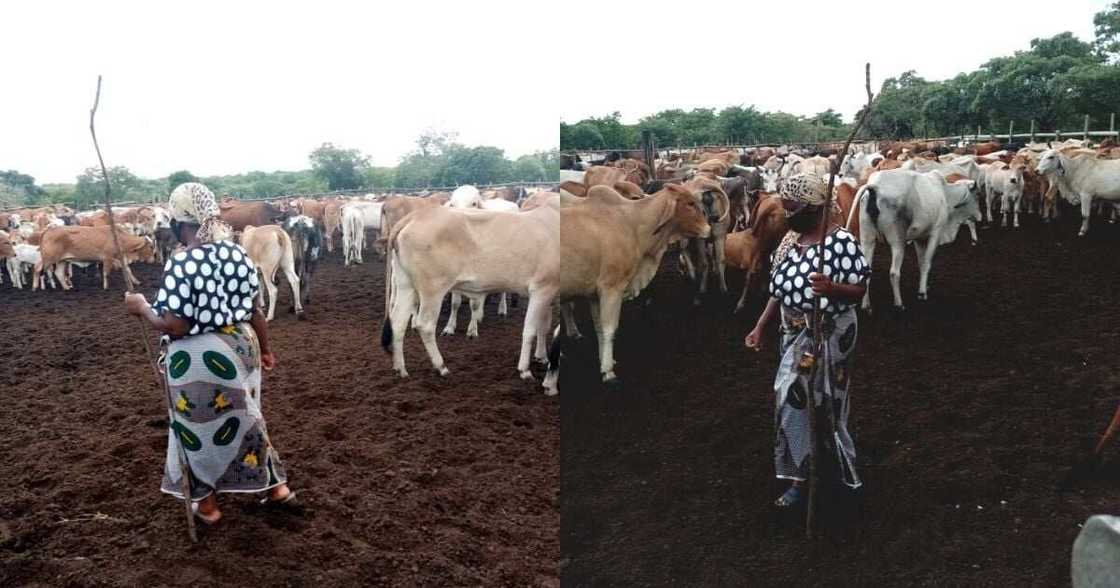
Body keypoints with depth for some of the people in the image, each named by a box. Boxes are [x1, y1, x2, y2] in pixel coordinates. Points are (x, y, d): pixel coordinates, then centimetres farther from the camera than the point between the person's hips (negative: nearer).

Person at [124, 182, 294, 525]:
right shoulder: (239, 254, -2)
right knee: (245, 418, 23)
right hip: (241, 347, 6)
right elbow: (255, 310, 5)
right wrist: (265, 349, 17)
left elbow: (174, 326, -22)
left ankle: (206, 504, 31)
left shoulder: (180, 265, -21)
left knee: (199, 429, 14)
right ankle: (276, 486, 31)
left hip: (198, 359, -6)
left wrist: (142, 307, -4)